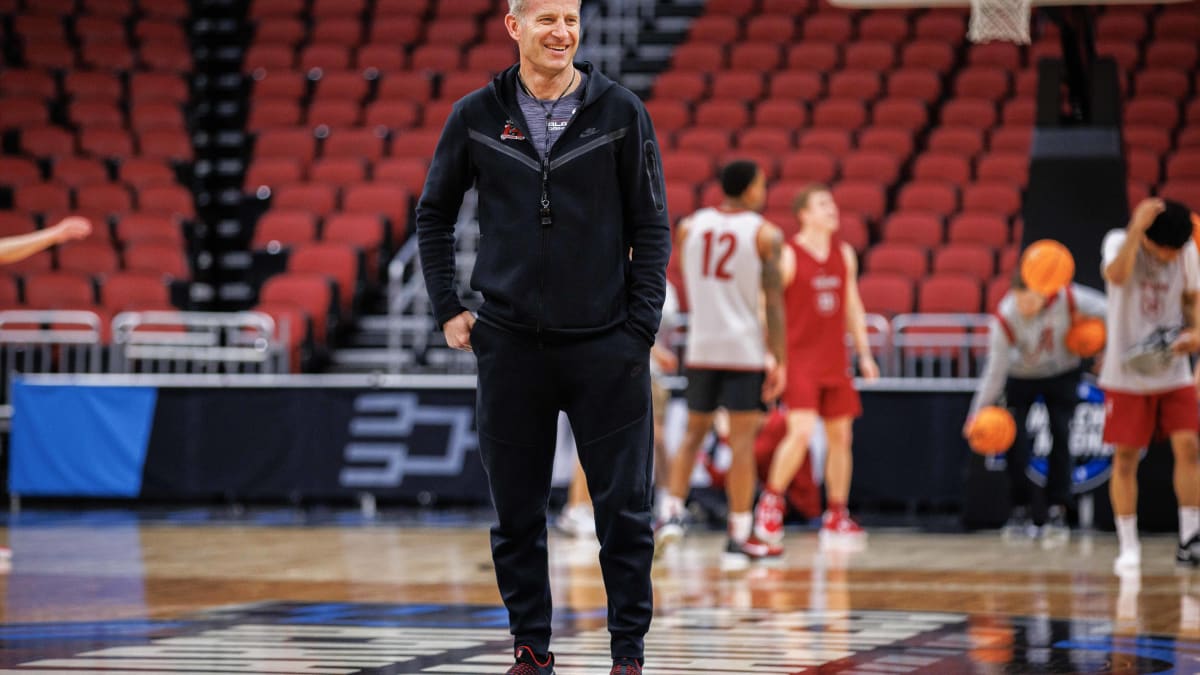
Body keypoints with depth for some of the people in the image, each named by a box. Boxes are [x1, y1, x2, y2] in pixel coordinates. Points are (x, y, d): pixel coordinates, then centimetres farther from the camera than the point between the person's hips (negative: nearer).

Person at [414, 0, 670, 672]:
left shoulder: (621, 111, -1)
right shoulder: (477, 116, 3)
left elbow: (652, 227, 2)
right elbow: (434, 213, 16)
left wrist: (641, 327, -4)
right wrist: (447, 308, 9)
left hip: (606, 346, -1)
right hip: (510, 345, 1)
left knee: (624, 509, -1)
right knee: (517, 514, 6)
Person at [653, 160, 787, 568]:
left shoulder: (689, 226, 6)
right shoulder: (766, 234, -4)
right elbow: (774, 302, -7)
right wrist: (780, 361, -5)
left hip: (700, 346, 3)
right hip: (745, 349, -3)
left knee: (694, 432, 17)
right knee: (742, 442, -1)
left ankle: (672, 511, 1)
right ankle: (738, 541, -2)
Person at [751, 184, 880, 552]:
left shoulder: (844, 254, 9)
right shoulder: (788, 255, -9)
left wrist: (864, 353, 12)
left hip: (834, 361, 6)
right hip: (798, 358, -6)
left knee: (840, 436, 6)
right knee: (801, 431, -19)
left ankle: (836, 518, 14)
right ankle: (771, 500, -1)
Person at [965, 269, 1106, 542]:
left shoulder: (1067, 298, -30)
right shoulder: (1004, 319, -31)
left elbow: (1108, 310, -13)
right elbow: (995, 370, -25)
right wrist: (979, 413, -28)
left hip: (1062, 374, 1)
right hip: (1021, 376, -1)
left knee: (1061, 437, -9)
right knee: (1015, 439, -10)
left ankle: (1057, 512, -4)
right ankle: (1020, 512, 2)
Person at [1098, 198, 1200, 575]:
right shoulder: (1120, 243, -13)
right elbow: (1117, 276, -35)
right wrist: (1137, 228, -39)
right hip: (1126, 374, -3)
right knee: (1125, 457, 0)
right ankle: (1128, 547, 9)